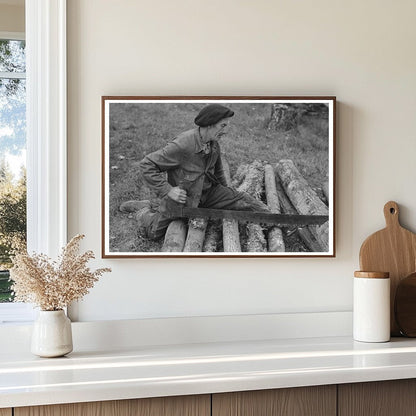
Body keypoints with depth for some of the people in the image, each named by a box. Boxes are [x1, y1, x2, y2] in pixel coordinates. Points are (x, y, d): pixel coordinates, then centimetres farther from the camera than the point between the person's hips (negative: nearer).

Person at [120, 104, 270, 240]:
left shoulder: (214, 143, -6)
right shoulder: (182, 145, -32)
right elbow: (146, 165, -28)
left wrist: (226, 191, 21)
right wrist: (167, 190, -30)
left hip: (208, 192, 6)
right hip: (183, 195, -5)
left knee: (243, 201, -9)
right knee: (153, 232, 5)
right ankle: (143, 209, 33)